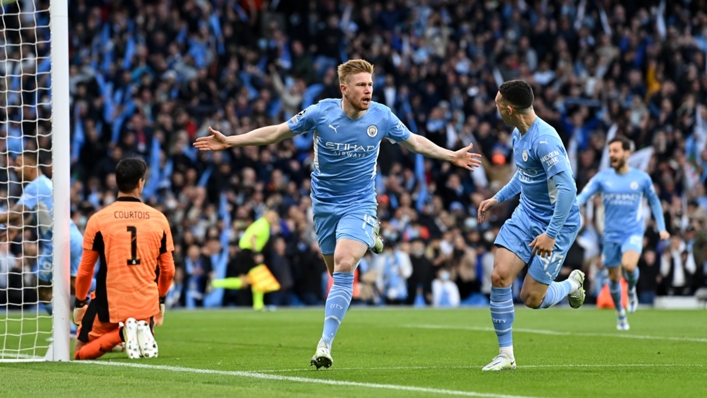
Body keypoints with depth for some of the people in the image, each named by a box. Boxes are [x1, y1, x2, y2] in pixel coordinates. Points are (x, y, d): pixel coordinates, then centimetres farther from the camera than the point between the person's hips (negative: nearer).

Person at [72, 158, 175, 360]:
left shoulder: (98, 220, -6)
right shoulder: (159, 219, 0)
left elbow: (85, 271, 0)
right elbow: (168, 270, 7)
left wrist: (80, 303, 15)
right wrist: (161, 301, 23)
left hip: (109, 305, -2)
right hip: (146, 304, 3)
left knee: (80, 353, 13)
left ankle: (120, 333, -15)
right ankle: (142, 331, -8)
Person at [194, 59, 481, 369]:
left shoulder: (381, 116, -8)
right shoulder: (321, 113, -11)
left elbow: (414, 142, 12)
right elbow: (275, 133, 0)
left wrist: (451, 156, 12)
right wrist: (229, 142, -3)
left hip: (359, 204, -2)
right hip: (324, 204, 2)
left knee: (343, 266, -22)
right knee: (337, 271, 9)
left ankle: (325, 343, -22)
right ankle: (365, 239, 46)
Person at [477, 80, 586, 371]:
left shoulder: (544, 141, -26)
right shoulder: (518, 134, 4)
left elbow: (567, 189, -31)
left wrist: (551, 234, -30)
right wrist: (498, 198, 19)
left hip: (556, 223, -8)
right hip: (526, 214, 8)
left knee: (531, 298, -5)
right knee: (499, 276, -10)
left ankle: (573, 284, 29)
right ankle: (506, 355, 0)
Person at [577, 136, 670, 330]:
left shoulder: (642, 178, -1)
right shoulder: (602, 177, -2)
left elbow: (654, 201, 13)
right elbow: (582, 196, -8)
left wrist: (661, 227, 10)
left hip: (633, 232, -2)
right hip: (611, 234, 2)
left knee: (629, 265, -29)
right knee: (614, 277, 7)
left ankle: (632, 290, 5)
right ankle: (620, 313, 31)